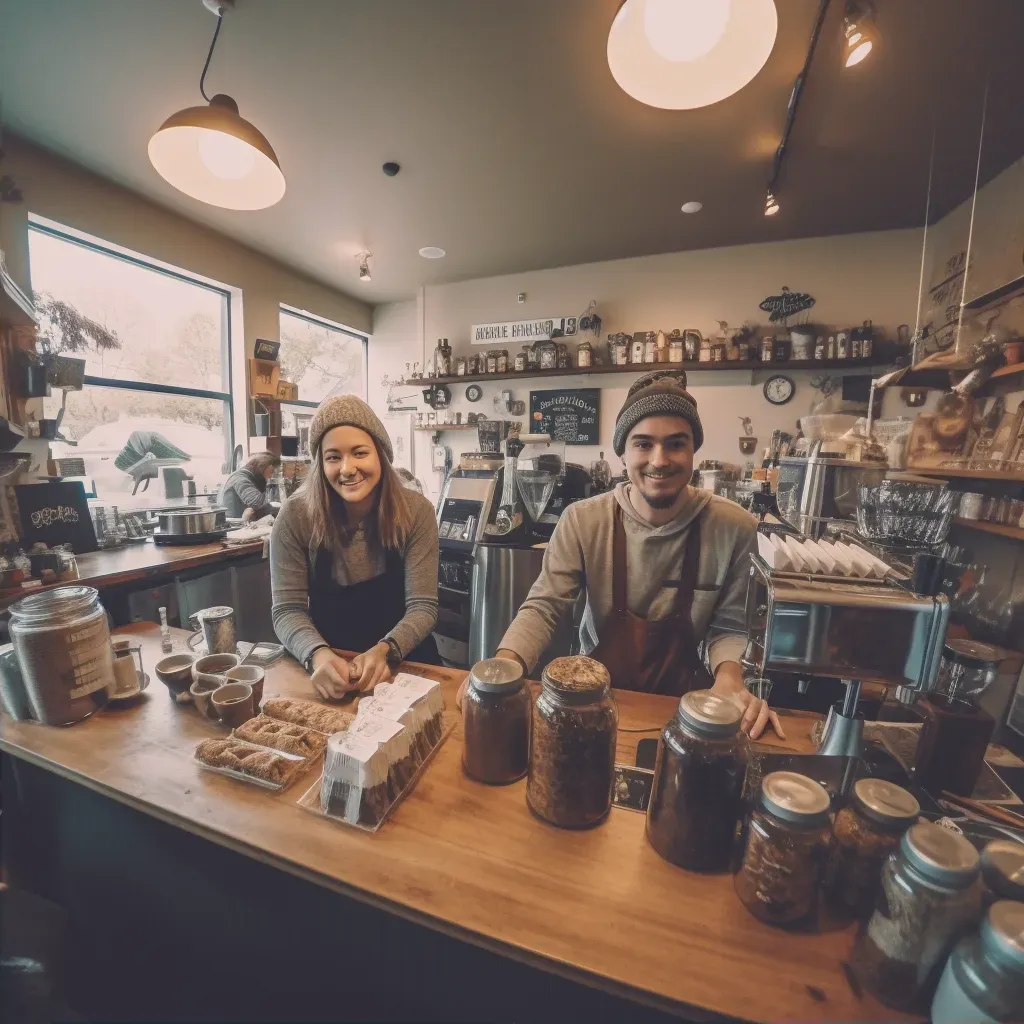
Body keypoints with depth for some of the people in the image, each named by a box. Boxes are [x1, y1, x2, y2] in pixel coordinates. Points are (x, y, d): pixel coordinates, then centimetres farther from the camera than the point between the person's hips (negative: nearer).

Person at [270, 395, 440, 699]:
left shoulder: (415, 511, -13)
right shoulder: (295, 516, -12)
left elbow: (422, 606, -13)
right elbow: (288, 609, -10)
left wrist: (384, 651, -30)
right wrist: (318, 655, -28)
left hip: (401, 661, -1)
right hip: (329, 663, 2)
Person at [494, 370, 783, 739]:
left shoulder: (735, 528, -11)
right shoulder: (582, 520, -14)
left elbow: (729, 628, -3)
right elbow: (543, 607, -15)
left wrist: (729, 677, -24)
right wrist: (503, 667, -33)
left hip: (681, 699, 1)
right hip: (597, 691, 0)